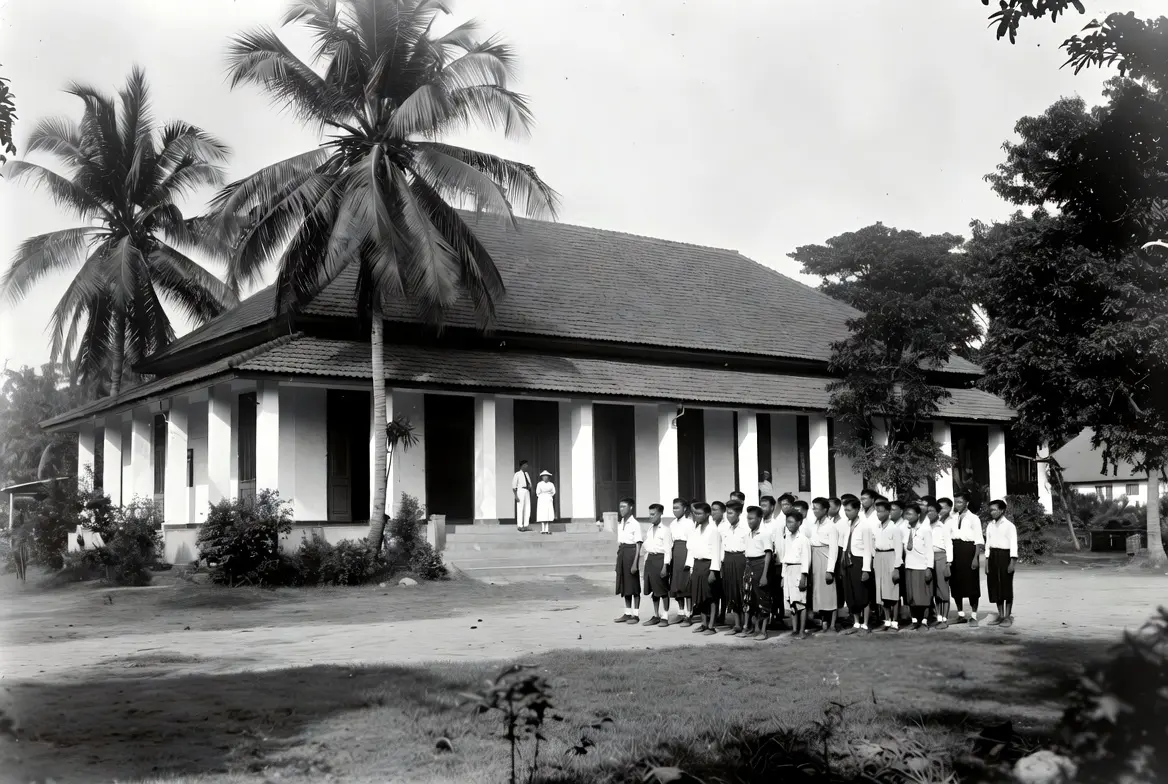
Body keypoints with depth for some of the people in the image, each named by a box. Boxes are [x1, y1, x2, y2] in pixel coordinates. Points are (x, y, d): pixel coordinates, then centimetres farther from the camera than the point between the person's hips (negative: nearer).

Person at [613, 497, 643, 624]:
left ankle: (635, 614, 7)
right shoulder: (620, 524, 11)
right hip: (621, 552, 7)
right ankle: (627, 613, 19)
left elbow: (638, 545, -13)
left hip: (631, 552, -7)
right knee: (624, 585, 11)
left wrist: (635, 563, -18)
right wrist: (618, 558, 14)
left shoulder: (635, 524, -10)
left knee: (633, 585, 0)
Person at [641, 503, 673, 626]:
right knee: (653, 589, 11)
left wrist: (665, 566, -17)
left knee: (663, 589, 0)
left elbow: (668, 549, -12)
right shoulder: (649, 530, 14)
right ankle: (656, 616, 20)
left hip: (660, 558, -7)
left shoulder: (665, 530, -9)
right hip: (650, 559, 7)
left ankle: (665, 616, 8)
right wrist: (646, 562, 13)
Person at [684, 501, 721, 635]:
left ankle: (711, 626, 3)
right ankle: (703, 623, 20)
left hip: (708, 565, -7)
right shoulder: (695, 529, 11)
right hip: (696, 564, 7)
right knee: (699, 596, 10)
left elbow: (716, 551, -14)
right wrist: (691, 567, 11)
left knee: (710, 596, -1)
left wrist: (713, 571, -18)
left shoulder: (713, 529, -12)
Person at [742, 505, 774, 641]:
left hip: (760, 565, -7)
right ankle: (754, 626, 21)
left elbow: (768, 555, -13)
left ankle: (763, 630, 6)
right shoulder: (748, 535, 11)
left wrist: (764, 575, -17)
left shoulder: (765, 533, -10)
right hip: (749, 566, 7)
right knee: (748, 598, 9)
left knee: (762, 598, -1)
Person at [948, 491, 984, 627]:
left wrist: (975, 557, -14)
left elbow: (979, 540, -6)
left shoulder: (973, 518, -4)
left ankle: (973, 616, 10)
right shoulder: (951, 519, 10)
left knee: (971, 584, 1)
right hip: (954, 550, 5)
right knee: (956, 584, 8)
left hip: (968, 550, -5)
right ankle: (961, 615, 20)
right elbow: (947, 536, 9)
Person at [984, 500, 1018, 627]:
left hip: (1005, 555, -5)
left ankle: (1008, 616, 7)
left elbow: (1013, 544, -9)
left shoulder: (1009, 526, -5)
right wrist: (987, 561, 9)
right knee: (995, 586, 6)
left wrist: (1013, 561, -16)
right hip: (993, 556, 6)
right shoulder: (990, 526, 12)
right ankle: (1000, 615, 16)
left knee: (1007, 586, -1)